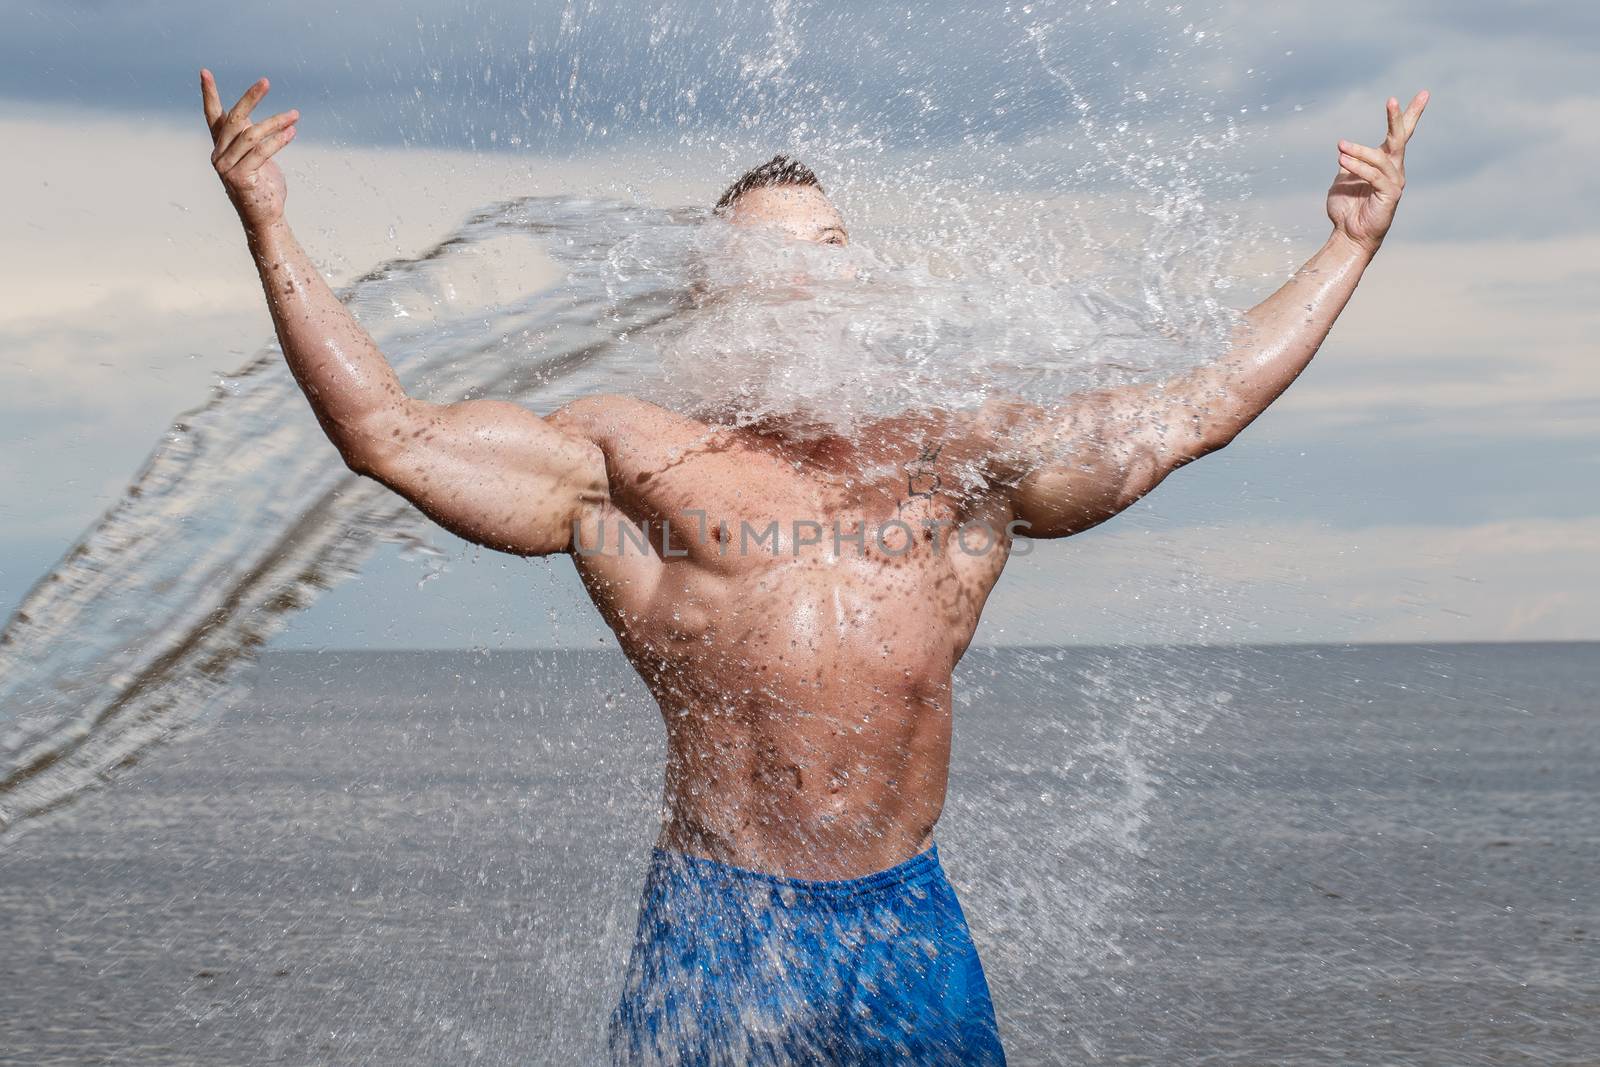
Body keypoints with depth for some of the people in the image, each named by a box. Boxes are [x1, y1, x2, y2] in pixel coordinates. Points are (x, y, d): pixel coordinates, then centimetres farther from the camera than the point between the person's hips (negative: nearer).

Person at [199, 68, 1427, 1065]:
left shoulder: (959, 456, 16)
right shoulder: (630, 457, 7)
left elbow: (1201, 406, 22)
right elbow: (390, 433, 4)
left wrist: (1349, 249, 24)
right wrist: (269, 226, -1)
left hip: (910, 926, 3)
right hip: (715, 926, -2)